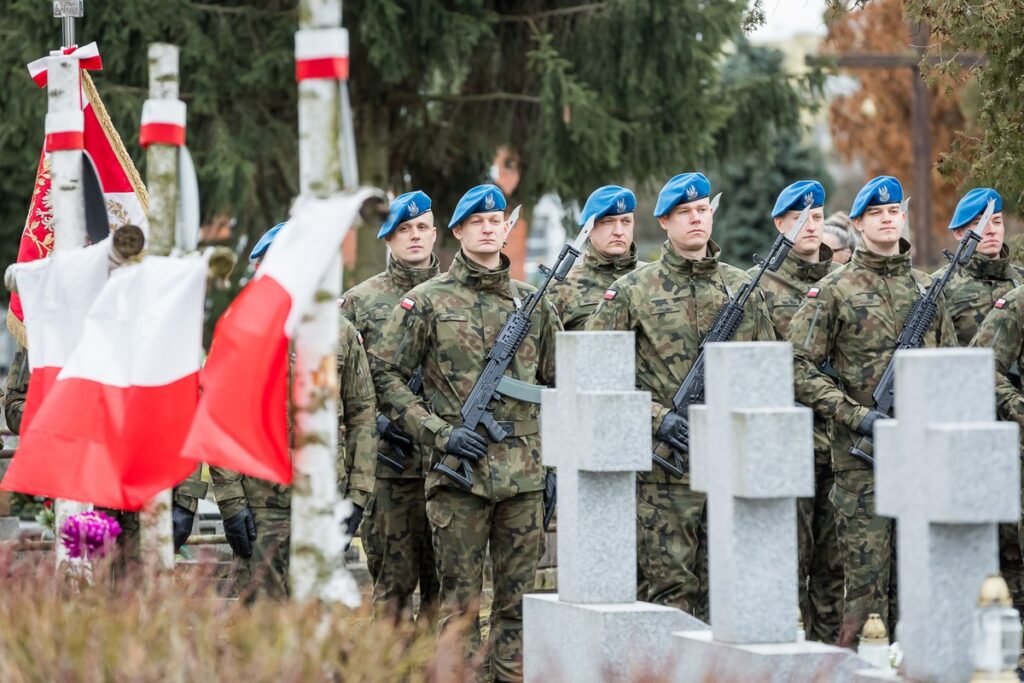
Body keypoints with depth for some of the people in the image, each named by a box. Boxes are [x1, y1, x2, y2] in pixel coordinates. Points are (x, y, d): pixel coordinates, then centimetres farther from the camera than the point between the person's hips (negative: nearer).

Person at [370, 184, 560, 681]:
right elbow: (385, 373, -1)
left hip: (524, 474, 3)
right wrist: (439, 433, -10)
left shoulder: (534, 304, 11)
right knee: (460, 599, -1)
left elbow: (555, 386, 18)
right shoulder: (427, 301, 0)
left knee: (518, 597, 6)